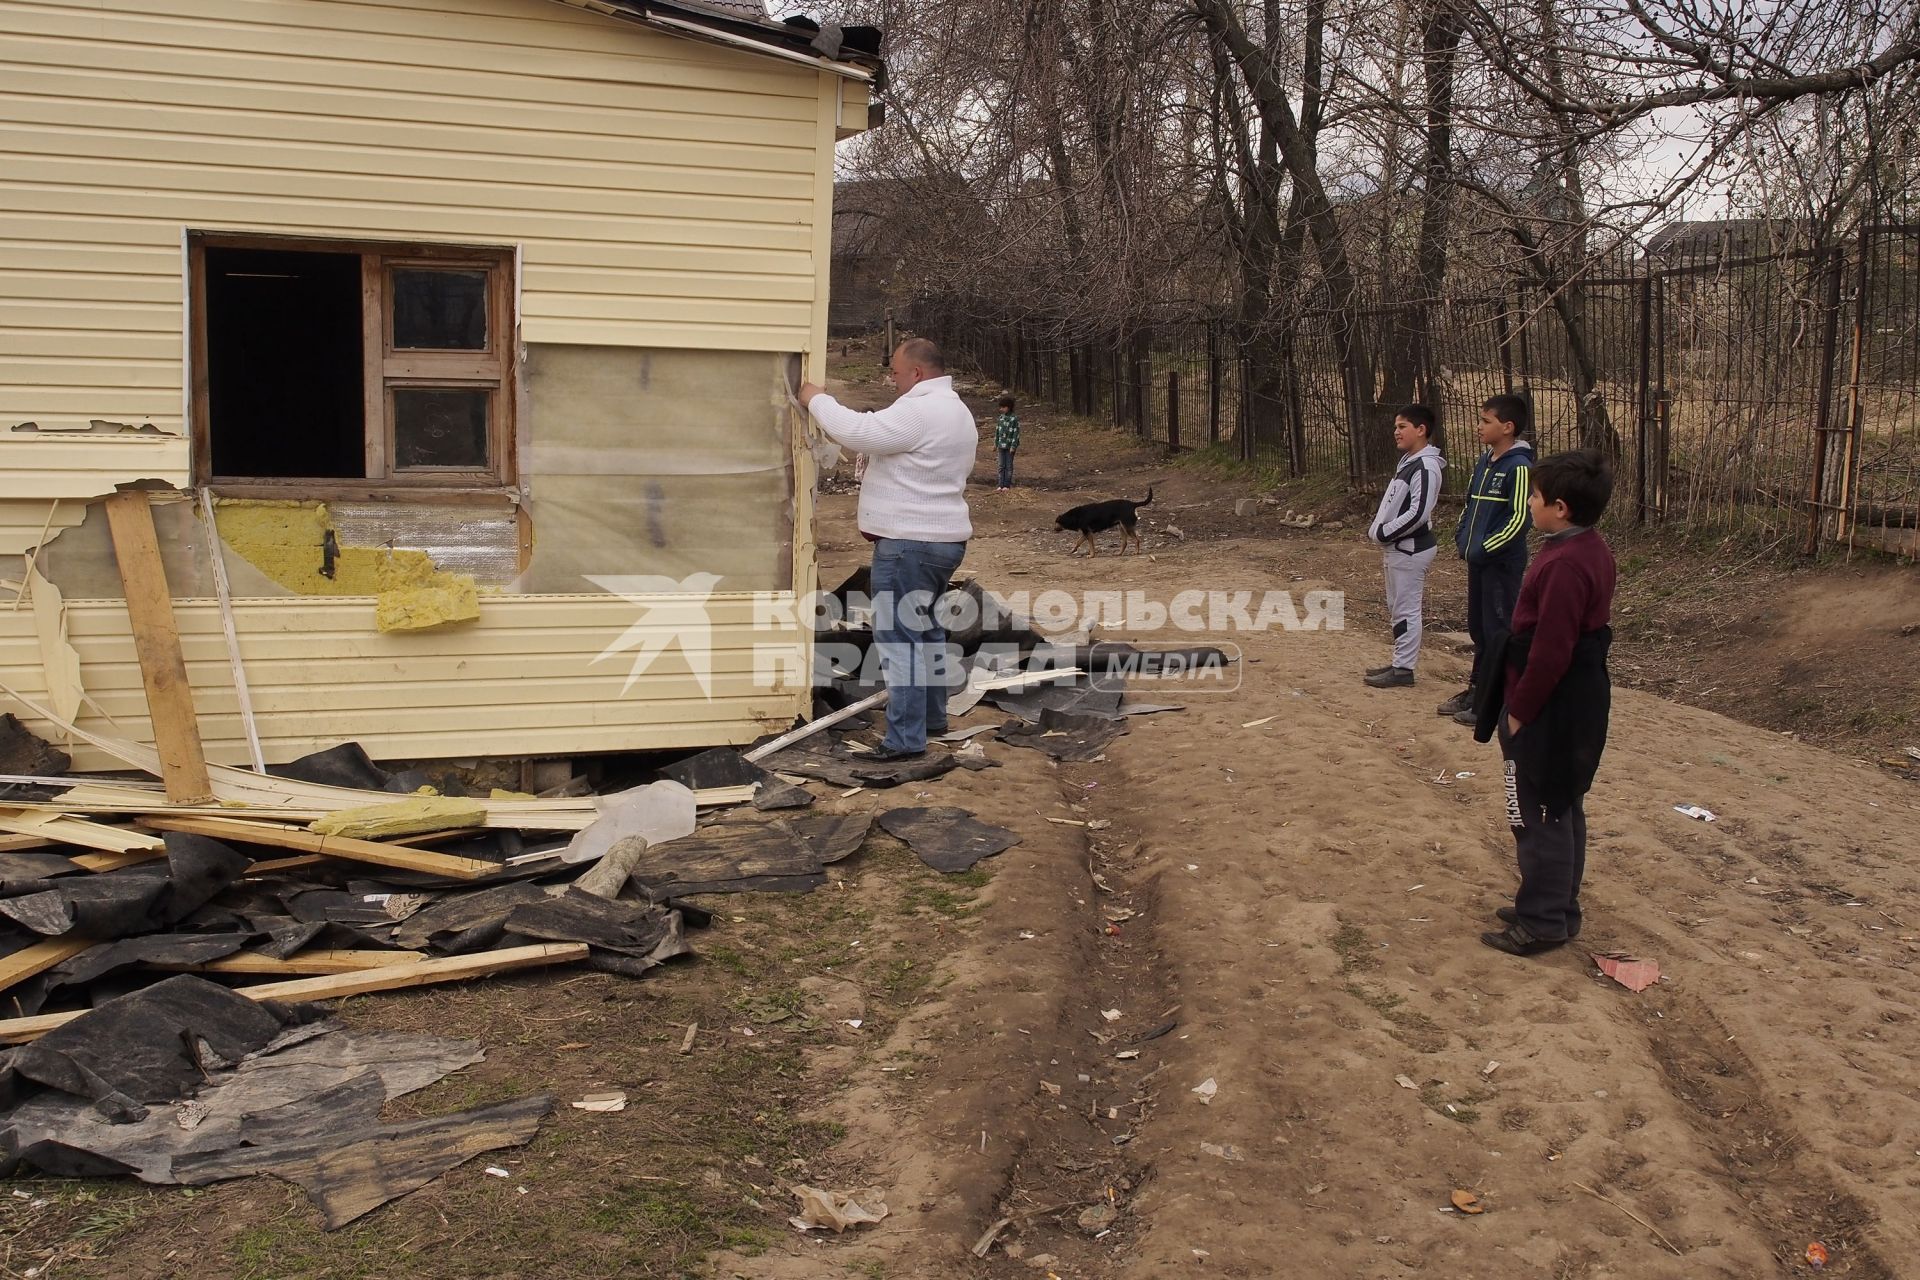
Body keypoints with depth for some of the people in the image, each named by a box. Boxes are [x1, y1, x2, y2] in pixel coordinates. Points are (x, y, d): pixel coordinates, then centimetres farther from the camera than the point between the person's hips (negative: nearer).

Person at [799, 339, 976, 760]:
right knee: (926, 628, 22)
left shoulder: (919, 411, -18)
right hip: (944, 538, 11)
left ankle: (905, 738, -7)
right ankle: (932, 716, 33)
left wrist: (818, 400, -9)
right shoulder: (957, 411, 16)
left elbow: (859, 432, -23)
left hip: (908, 543, -11)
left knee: (897, 636, -8)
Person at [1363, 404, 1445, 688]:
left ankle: (1404, 669, 2)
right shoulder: (1408, 463, 13)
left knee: (1406, 609, -3)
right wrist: (1378, 529, 6)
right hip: (1397, 548, 10)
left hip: (1411, 550, -10)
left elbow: (1418, 513, -25)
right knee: (1397, 607, 16)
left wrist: (1383, 533, -16)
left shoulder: (1425, 467, -18)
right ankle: (1400, 663, 25)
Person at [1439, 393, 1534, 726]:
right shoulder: (1485, 462, 10)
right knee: (1478, 628, 17)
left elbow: (1519, 519, -20)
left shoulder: (1519, 467, -16)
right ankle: (1478, 688, 28)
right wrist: (1462, 536, 7)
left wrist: (1484, 549, -19)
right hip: (1478, 560, 9)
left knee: (1499, 631, -1)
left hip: (1502, 564, -9)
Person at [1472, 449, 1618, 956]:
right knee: (1562, 810, 19)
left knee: (1538, 814, 1)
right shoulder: (1593, 550, 7)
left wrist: (1519, 711, -15)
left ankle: (1542, 922, 11)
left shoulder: (1565, 565, -25)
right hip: (1580, 700, 10)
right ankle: (1560, 909, 31)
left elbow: (1549, 652, -25)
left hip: (1551, 709, -10)